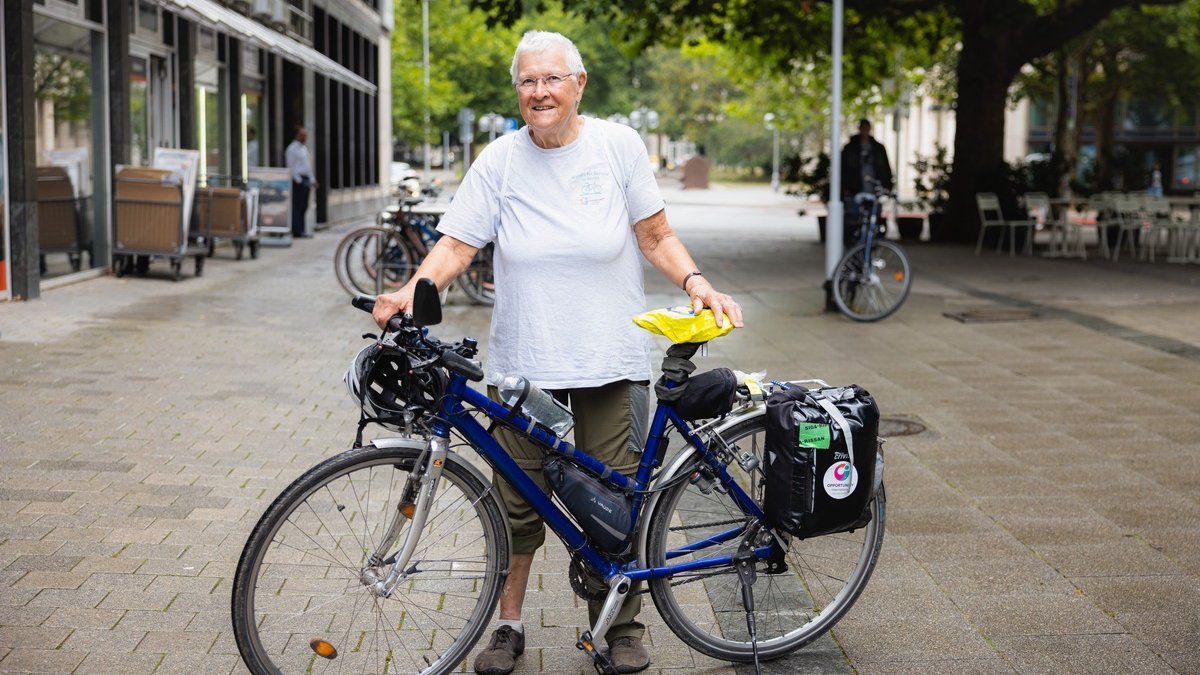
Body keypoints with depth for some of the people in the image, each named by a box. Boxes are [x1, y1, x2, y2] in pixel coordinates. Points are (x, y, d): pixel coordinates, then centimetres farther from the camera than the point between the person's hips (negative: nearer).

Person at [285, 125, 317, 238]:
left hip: (305, 180, 9)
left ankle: (302, 230, 15)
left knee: (304, 206, 10)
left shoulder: (304, 148, 18)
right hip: (298, 181, -9)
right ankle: (297, 231, -7)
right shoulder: (292, 149, -9)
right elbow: (291, 167, -12)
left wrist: (312, 180, 17)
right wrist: (298, 180, -15)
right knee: (297, 206, -7)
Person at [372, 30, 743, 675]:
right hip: (522, 362, 1)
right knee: (518, 501, 7)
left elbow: (655, 236, 4)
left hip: (609, 361, 0)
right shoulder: (499, 161, 0)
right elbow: (456, 242, -4)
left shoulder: (618, 145, -1)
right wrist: (410, 291, -21)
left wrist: (696, 282, -12)